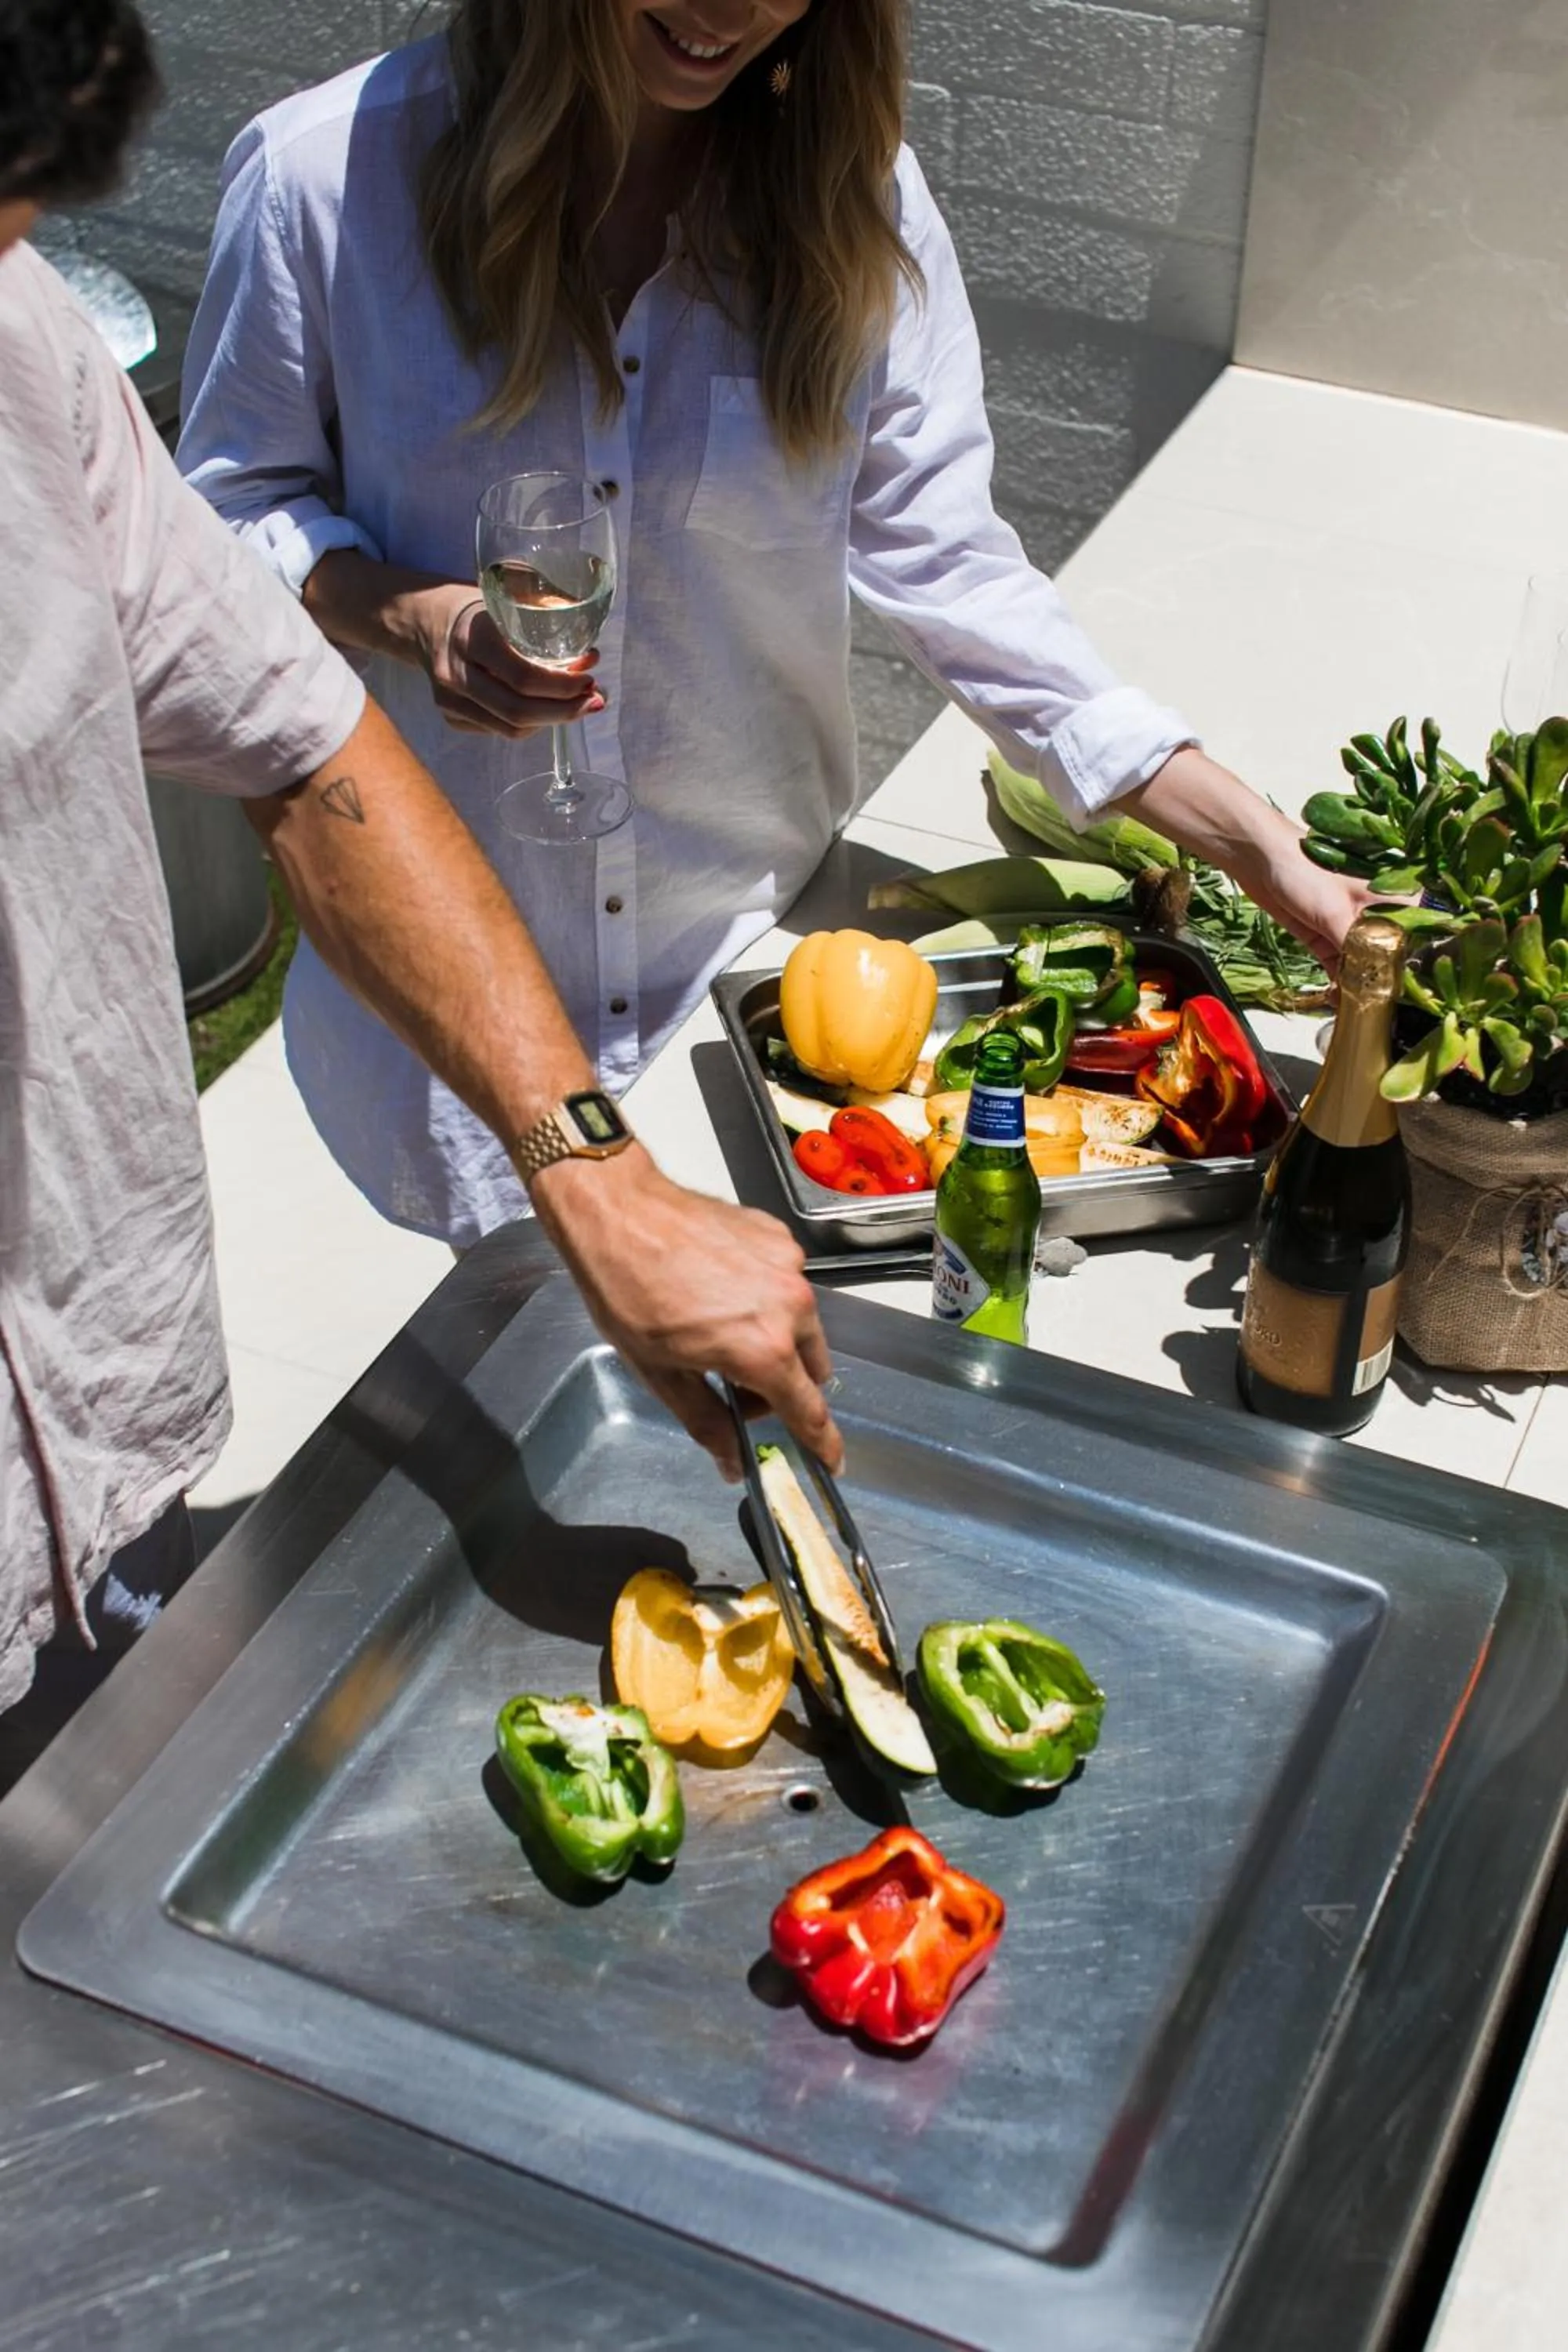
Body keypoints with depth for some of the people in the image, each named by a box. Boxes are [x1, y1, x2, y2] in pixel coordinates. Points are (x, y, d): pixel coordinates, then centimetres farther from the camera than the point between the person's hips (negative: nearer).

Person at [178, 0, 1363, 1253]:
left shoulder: (849, 190, -9)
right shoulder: (325, 174, -12)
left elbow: (948, 564, -9)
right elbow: (235, 508, 1)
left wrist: (1264, 852, -15)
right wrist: (411, 616, -21)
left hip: (757, 923, 2)